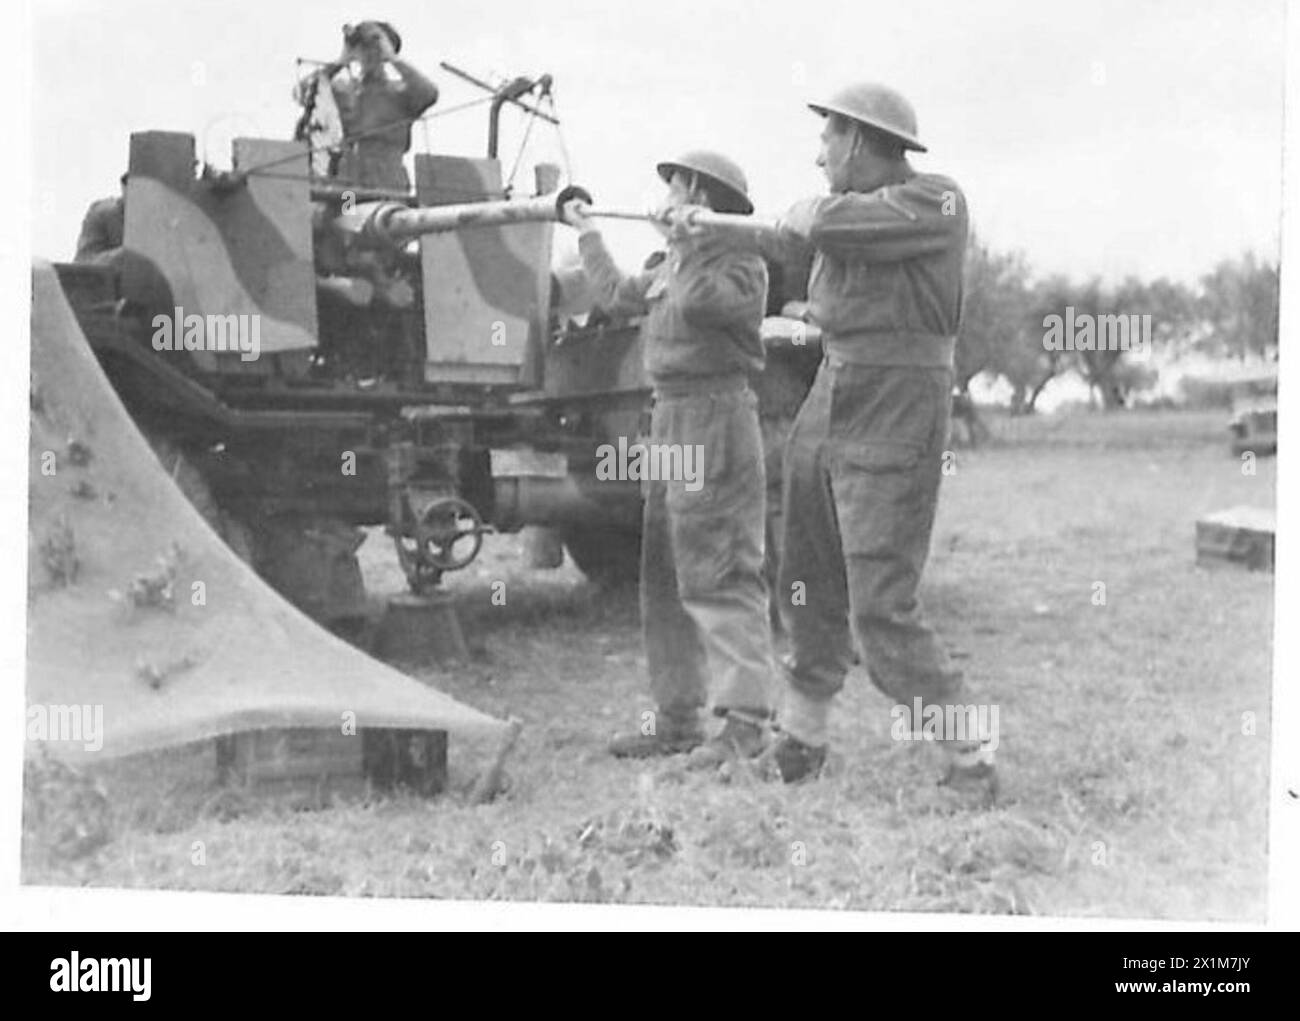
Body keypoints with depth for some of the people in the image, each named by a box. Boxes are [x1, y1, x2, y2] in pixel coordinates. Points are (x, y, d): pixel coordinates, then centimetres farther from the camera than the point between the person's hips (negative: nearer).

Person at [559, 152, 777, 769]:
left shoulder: (741, 264, -9)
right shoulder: (669, 266, 18)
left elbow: (699, 301, -28)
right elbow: (616, 296, 34)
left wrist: (683, 240, -14)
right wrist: (585, 233, 43)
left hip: (716, 417, -9)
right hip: (669, 417, 10)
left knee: (719, 570, -13)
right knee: (664, 573, 12)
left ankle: (746, 721, -14)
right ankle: (677, 717, 19)